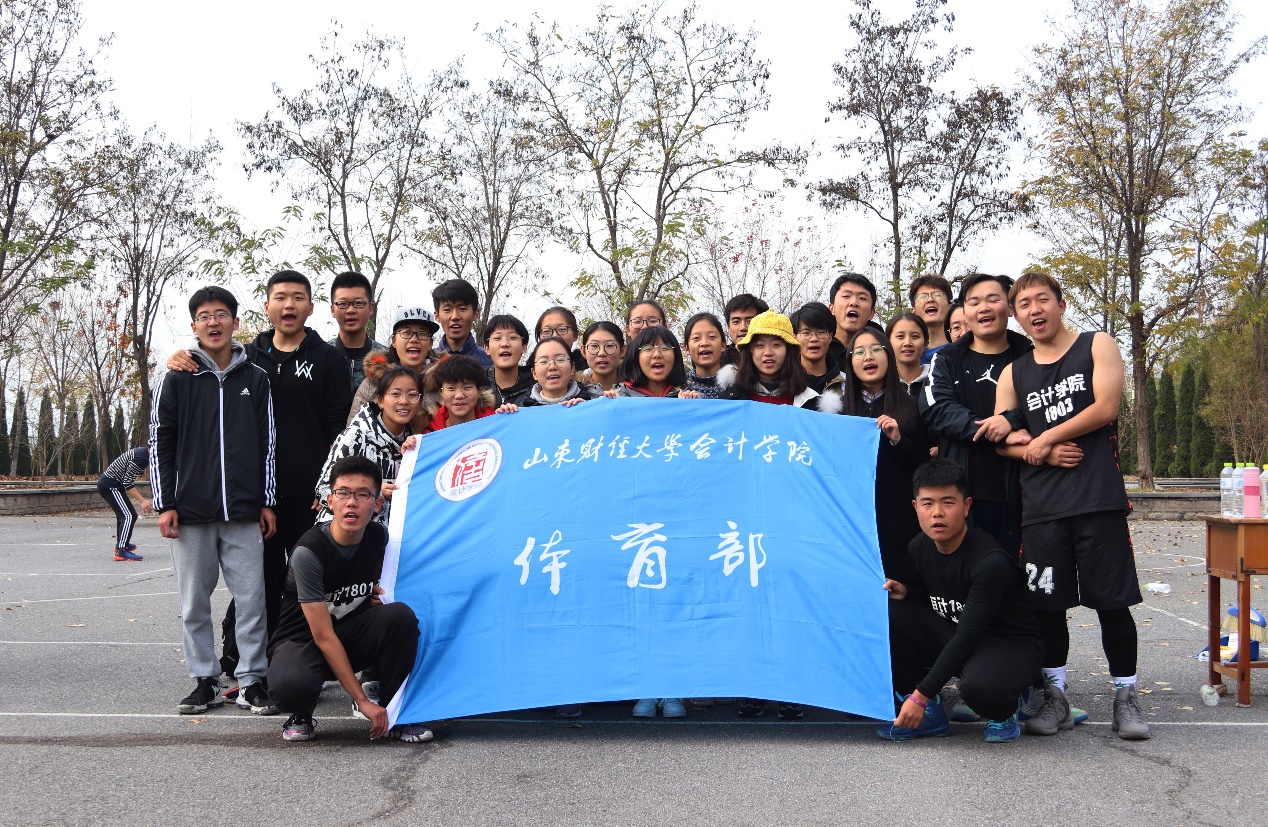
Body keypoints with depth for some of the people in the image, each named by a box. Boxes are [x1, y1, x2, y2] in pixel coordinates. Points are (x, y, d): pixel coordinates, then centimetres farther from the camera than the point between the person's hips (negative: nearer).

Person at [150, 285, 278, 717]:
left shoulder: (256, 379, 8)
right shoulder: (177, 380, 4)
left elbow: (267, 444, 9)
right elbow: (160, 444, 4)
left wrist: (266, 502, 5)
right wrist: (165, 504, -2)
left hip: (243, 512, 0)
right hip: (190, 511, 0)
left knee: (252, 598, -1)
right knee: (195, 602, 6)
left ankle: (252, 680, 9)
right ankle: (206, 681, 17)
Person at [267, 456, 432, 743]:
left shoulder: (379, 536, -7)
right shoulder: (309, 552, -24)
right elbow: (323, 636, -24)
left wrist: (381, 596, -7)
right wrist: (363, 701, -26)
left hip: (352, 635, 5)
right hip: (302, 641, -5)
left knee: (401, 615, -25)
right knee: (291, 684, -39)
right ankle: (301, 716, 0)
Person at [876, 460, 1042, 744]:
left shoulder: (991, 561, -26)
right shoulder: (919, 547, -4)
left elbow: (967, 635, -27)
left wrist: (921, 695, -26)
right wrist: (904, 592, -10)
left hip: (1010, 645, -7)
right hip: (952, 636, 7)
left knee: (978, 685, -40)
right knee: (888, 612, -13)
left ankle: (1003, 713, 1)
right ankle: (928, 715, -2)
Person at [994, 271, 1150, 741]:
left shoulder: (1097, 347, 7)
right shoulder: (1014, 373, 16)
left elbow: (1106, 407, -6)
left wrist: (1044, 438, -4)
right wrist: (1041, 452, -8)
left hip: (1098, 499, -3)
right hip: (1040, 506, 3)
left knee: (1111, 601, -1)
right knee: (1047, 602, 4)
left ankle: (1126, 696, 12)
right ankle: (1055, 696, 16)